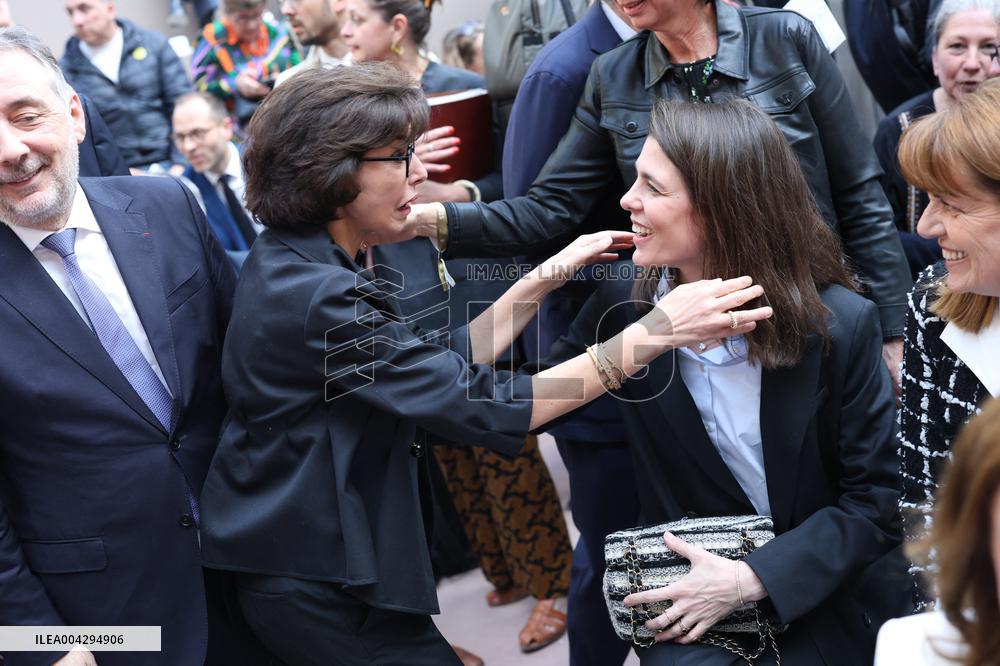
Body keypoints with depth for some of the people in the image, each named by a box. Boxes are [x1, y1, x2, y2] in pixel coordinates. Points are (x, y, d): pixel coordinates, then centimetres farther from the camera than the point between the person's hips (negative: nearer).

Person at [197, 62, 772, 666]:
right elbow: (487, 407, -28)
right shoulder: (318, 299, -27)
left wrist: (544, 280, 0)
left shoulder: (287, 261, 3)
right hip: (318, 588, -9)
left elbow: (439, 368, 5)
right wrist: (657, 330, -28)